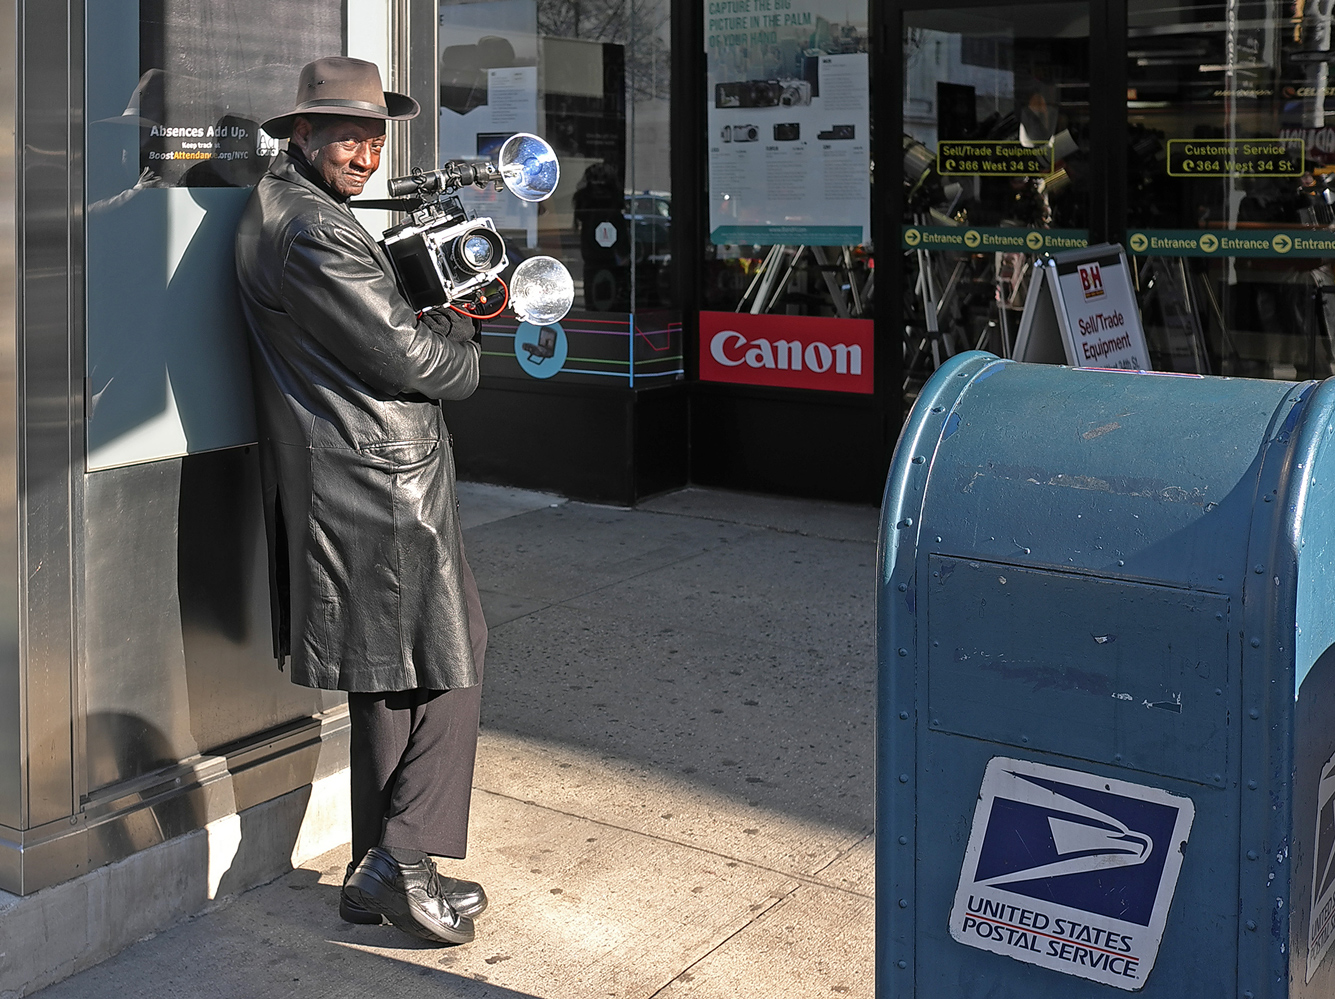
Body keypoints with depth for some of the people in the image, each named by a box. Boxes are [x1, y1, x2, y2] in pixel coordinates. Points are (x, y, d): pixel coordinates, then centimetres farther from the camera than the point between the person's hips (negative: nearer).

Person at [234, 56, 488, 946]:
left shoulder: (284, 209, 17)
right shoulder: (309, 229, -18)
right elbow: (402, 355, -18)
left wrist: (445, 320, 4)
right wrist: (464, 352, 3)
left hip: (345, 485, 11)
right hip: (380, 486, -11)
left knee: (388, 677, 16)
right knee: (447, 667, -1)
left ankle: (379, 871, 24)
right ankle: (400, 864, 3)